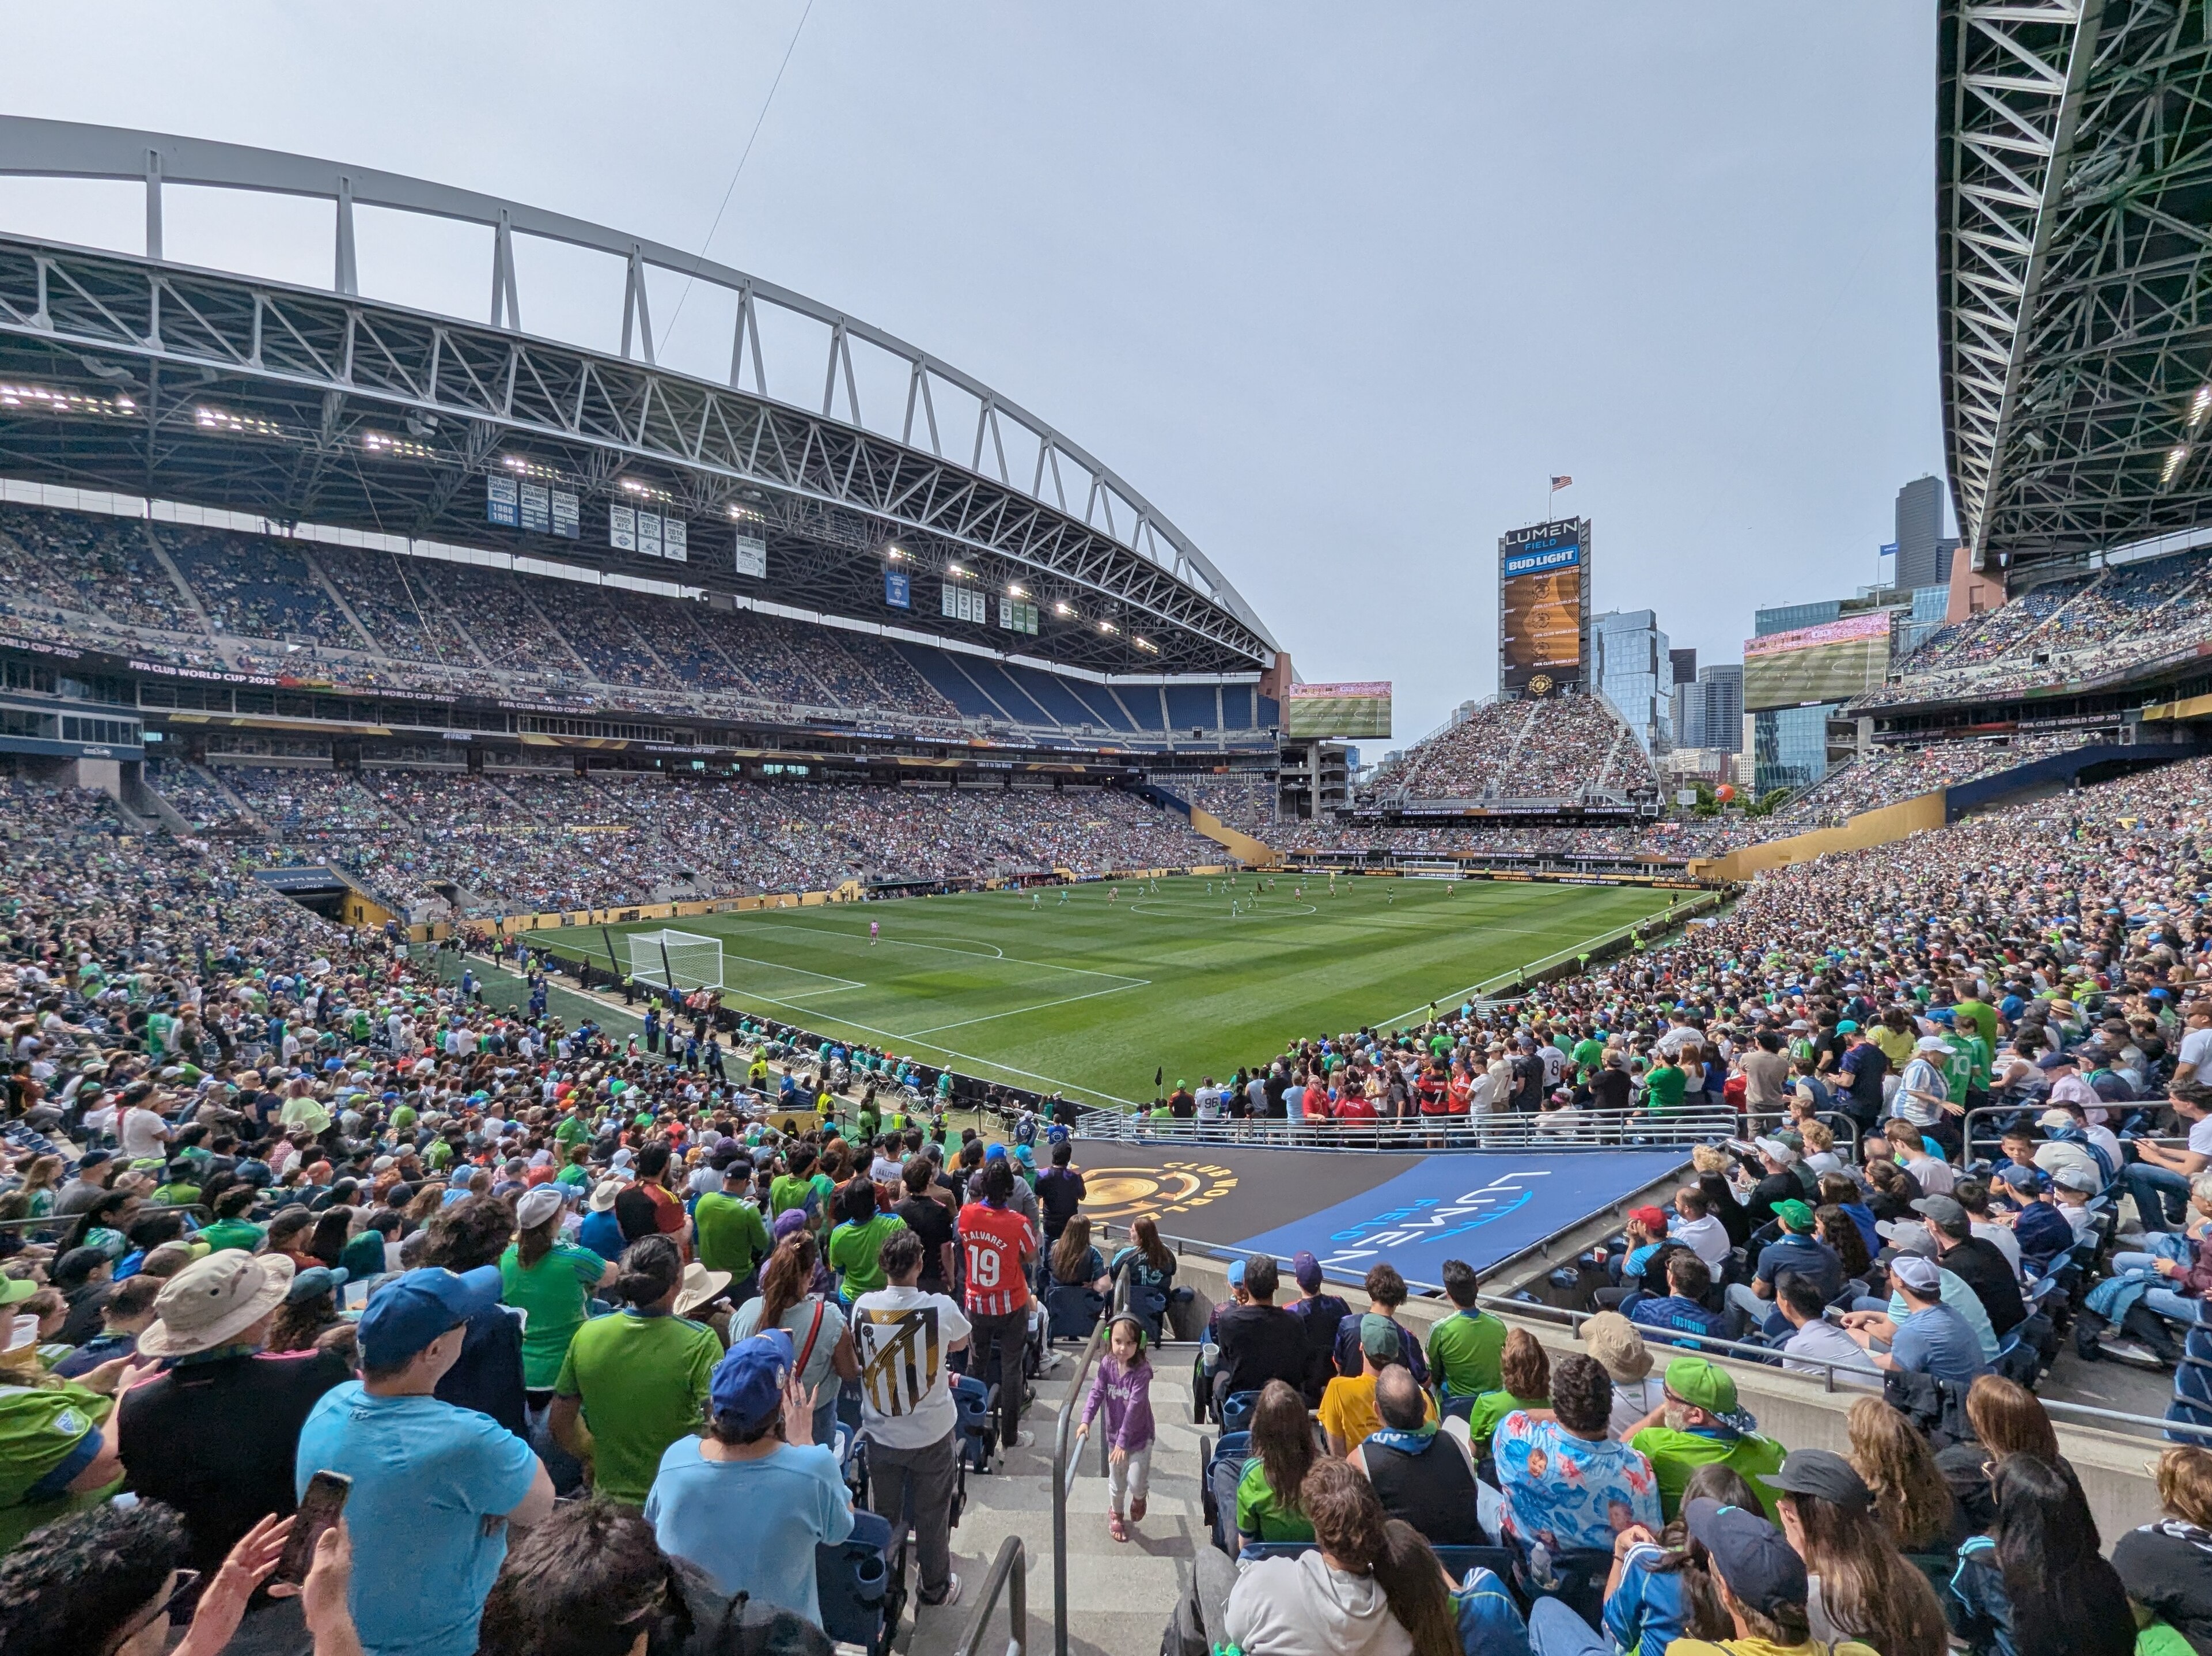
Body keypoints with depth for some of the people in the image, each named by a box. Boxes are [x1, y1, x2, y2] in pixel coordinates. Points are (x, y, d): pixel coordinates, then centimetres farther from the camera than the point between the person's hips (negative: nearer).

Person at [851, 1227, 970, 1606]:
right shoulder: (941, 1308, -23)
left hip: (881, 1434, 2)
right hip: (932, 1434, -2)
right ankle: (936, 1588, 36)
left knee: (883, 1517, 23)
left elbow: (859, 1360, 4)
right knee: (932, 1517, 18)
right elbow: (961, 1343, -1)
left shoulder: (863, 1307, -15)